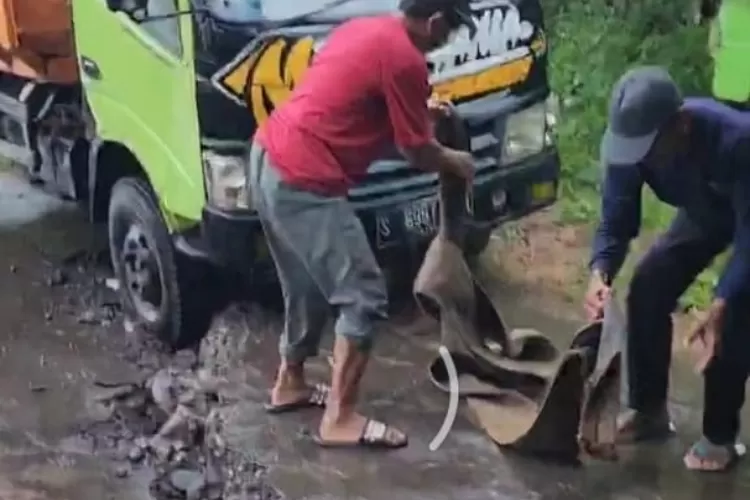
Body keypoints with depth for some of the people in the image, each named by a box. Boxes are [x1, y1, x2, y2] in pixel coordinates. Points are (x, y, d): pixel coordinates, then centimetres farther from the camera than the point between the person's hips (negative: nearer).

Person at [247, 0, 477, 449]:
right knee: (364, 297, -2)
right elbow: (418, 154, -4)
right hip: (304, 181, -10)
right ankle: (341, 419, 3)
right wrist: (458, 163, 16)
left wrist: (420, 112, 33)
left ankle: (290, 383, 39)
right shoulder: (405, 59, -13)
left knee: (307, 286, 24)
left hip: (268, 159, 10)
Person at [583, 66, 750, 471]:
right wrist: (600, 274, -42)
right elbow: (616, 222, -22)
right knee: (647, 290, -7)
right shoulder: (628, 142, -29)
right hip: (704, 212, 5)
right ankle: (648, 411, 9)